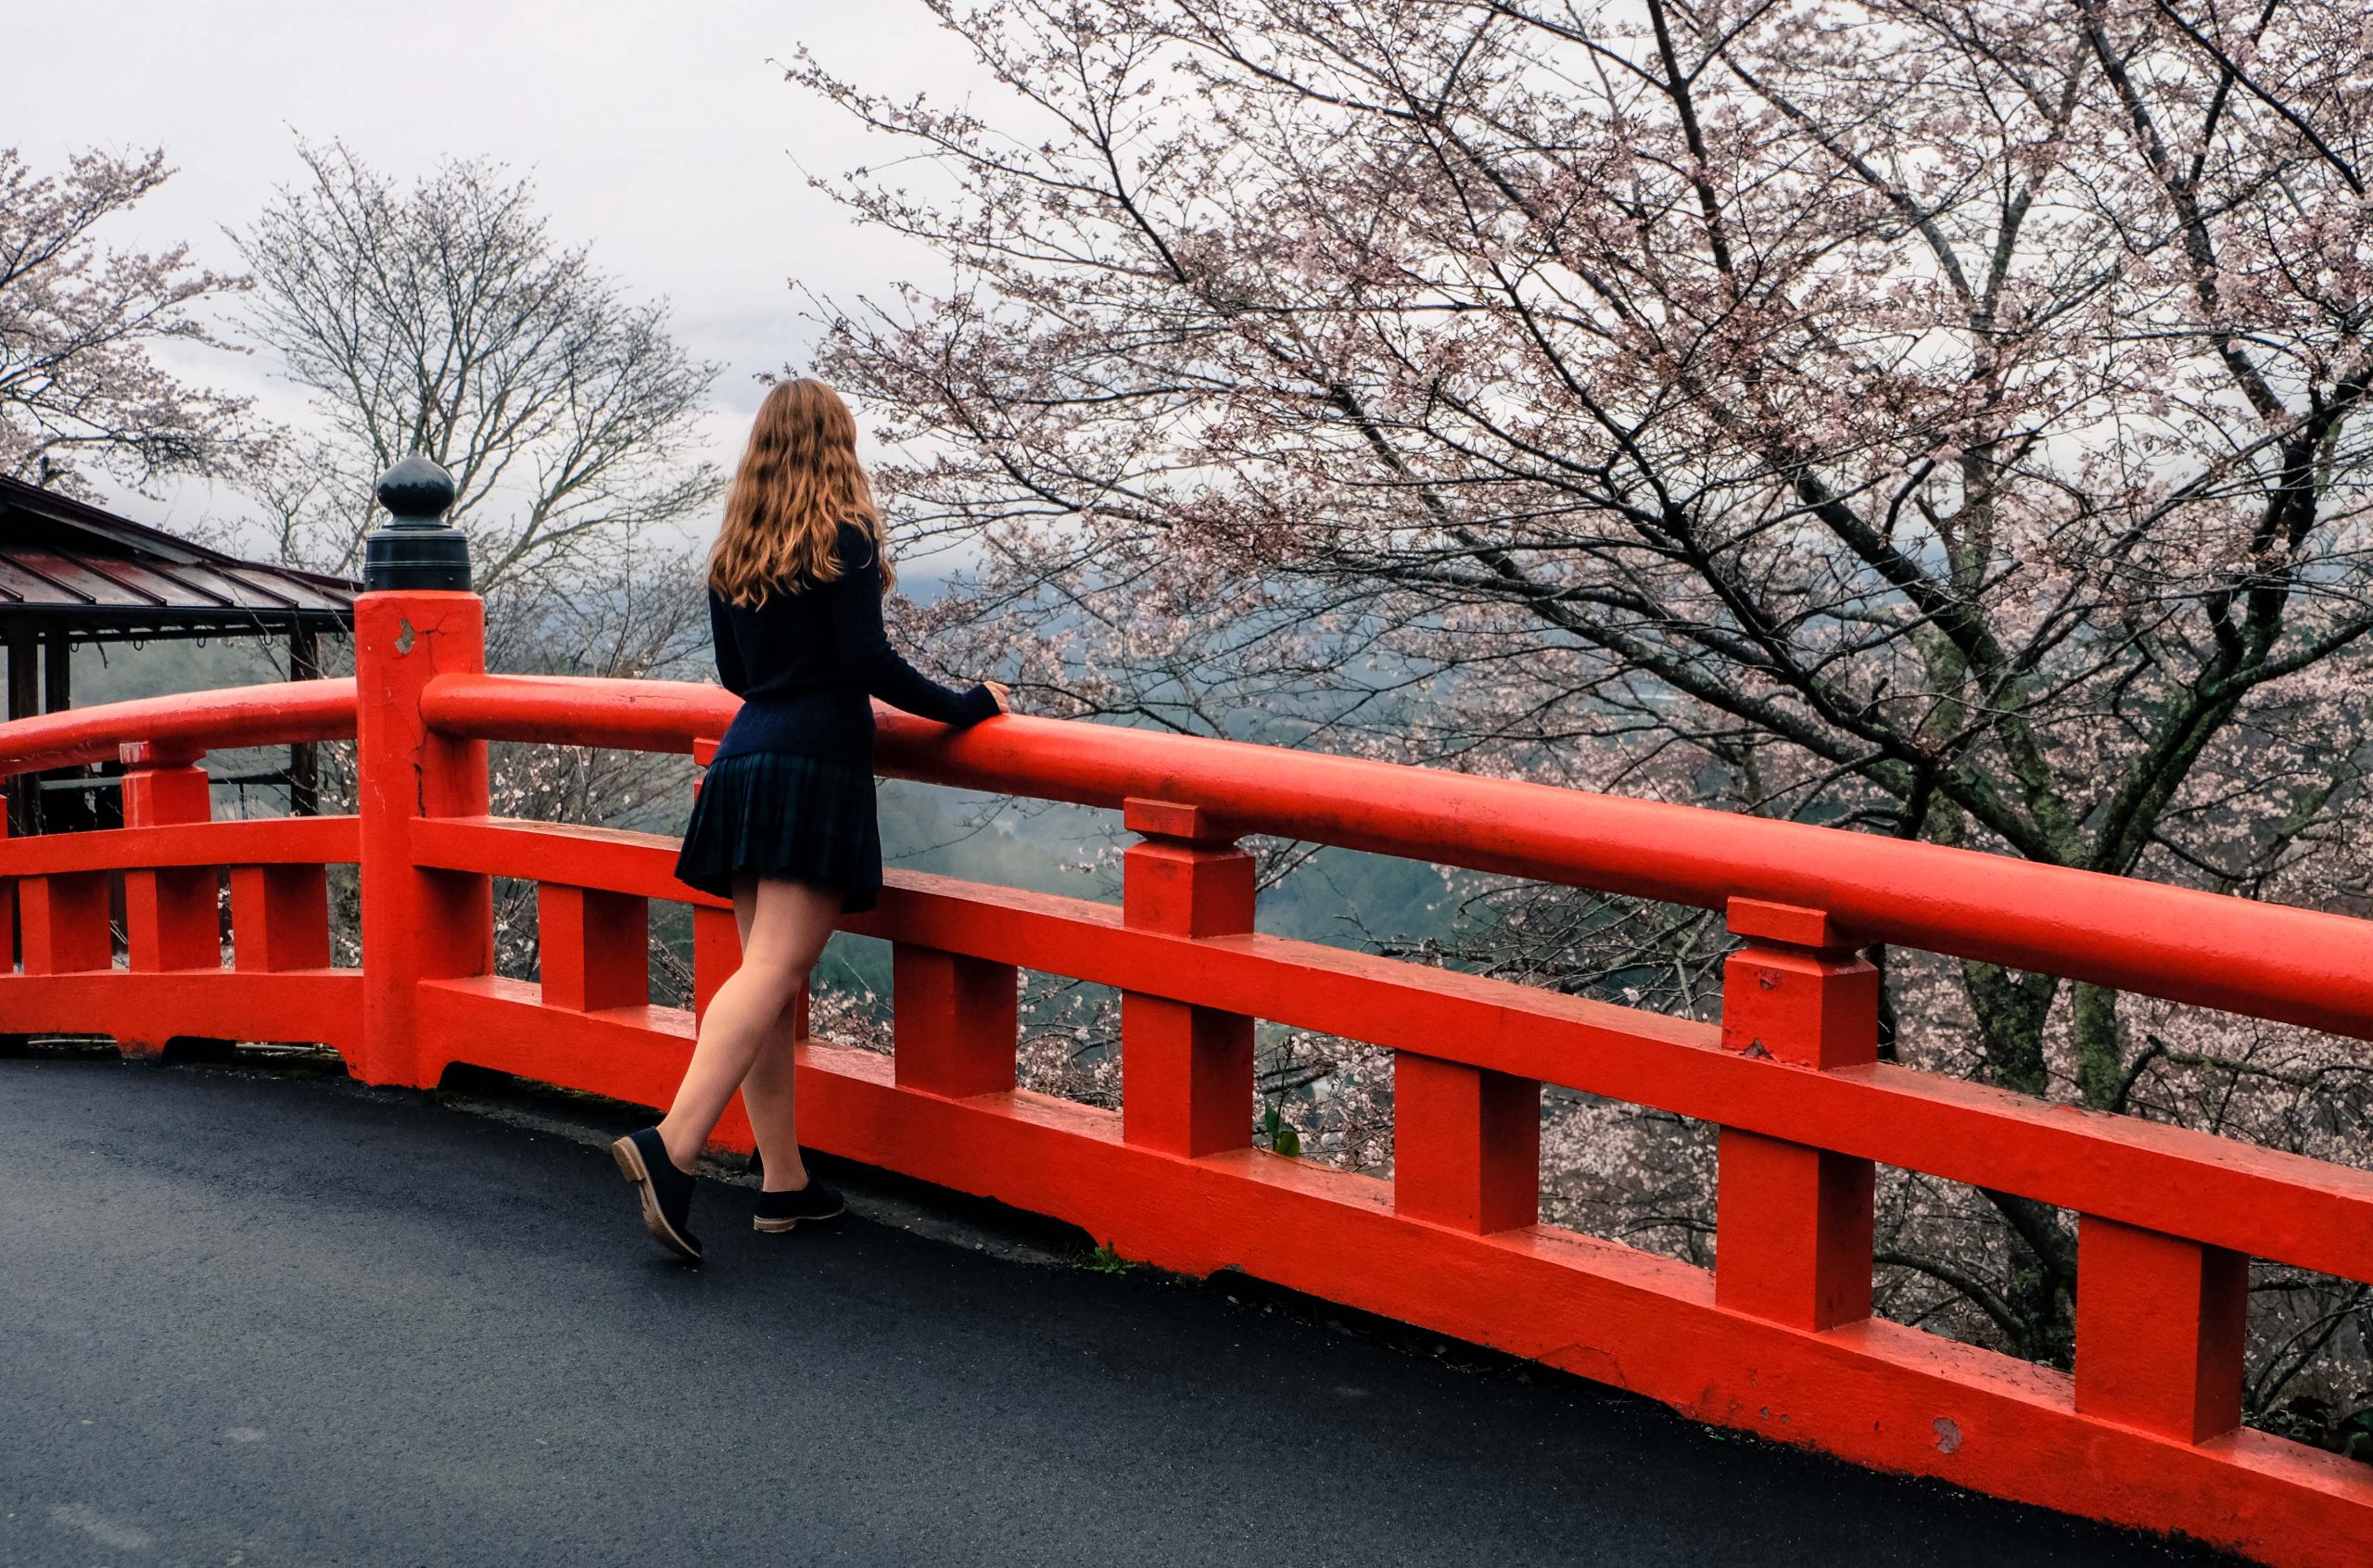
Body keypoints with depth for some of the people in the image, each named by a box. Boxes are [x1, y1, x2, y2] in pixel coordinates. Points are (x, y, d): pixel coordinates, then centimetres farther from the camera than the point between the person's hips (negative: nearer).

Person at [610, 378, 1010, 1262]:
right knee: (776, 967, -13)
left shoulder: (732, 550, 15)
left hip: (743, 759, 7)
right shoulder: (843, 536, -3)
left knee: (766, 969, 8)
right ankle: (671, 1147, -27)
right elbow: (868, 662, -11)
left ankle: (784, 1183, 11)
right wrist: (966, 706, -1)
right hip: (816, 766, -7)